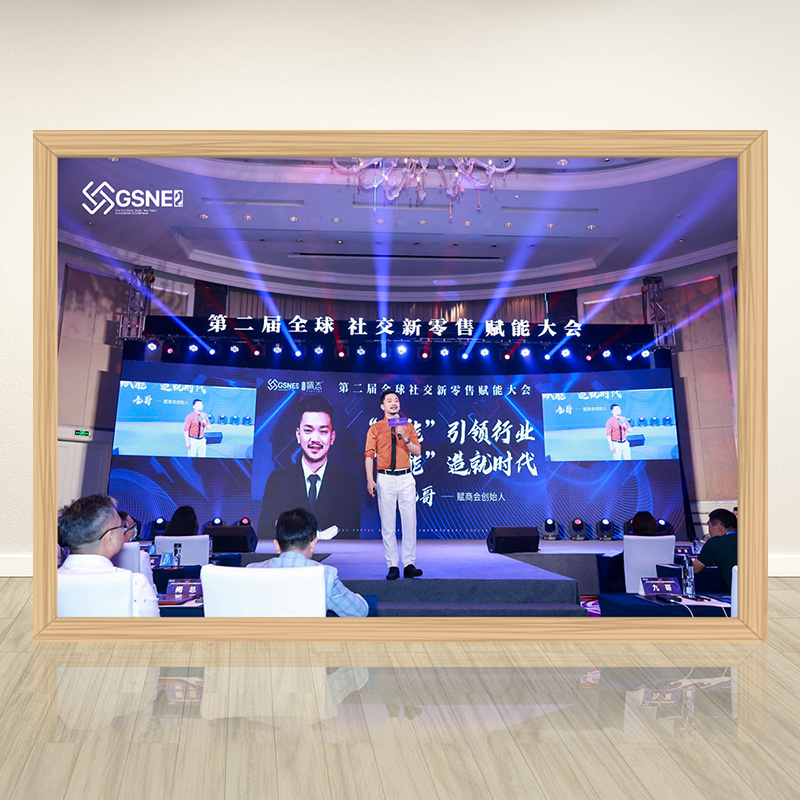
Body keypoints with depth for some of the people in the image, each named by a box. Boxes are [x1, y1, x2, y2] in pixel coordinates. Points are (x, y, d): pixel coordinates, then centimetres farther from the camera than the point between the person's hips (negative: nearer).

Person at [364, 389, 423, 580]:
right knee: (388, 524, 1)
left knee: (410, 522, 0)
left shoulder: (408, 427, 9)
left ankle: (409, 564, 5)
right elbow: (369, 455, -1)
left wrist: (405, 438, -12)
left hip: (406, 478, 1)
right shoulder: (375, 429, 4)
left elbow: (418, 452, 4)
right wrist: (370, 479, -12)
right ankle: (392, 566, 6)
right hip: (385, 479, -1)